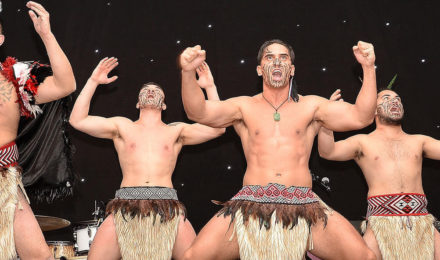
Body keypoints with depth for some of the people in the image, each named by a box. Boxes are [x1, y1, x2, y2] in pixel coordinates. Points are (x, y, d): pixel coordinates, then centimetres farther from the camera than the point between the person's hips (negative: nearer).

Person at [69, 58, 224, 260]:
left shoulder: (176, 131, 19)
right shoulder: (123, 126, 18)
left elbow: (217, 128, 11)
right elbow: (77, 120, 11)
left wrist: (210, 87, 11)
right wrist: (93, 81, 12)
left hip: (168, 209, 0)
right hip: (125, 209, 0)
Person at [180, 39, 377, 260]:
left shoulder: (310, 106, 15)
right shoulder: (244, 106, 13)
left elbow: (360, 117, 4)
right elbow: (198, 112, -2)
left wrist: (368, 68, -6)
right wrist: (188, 72, -19)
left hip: (304, 206, 1)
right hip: (251, 206, 0)